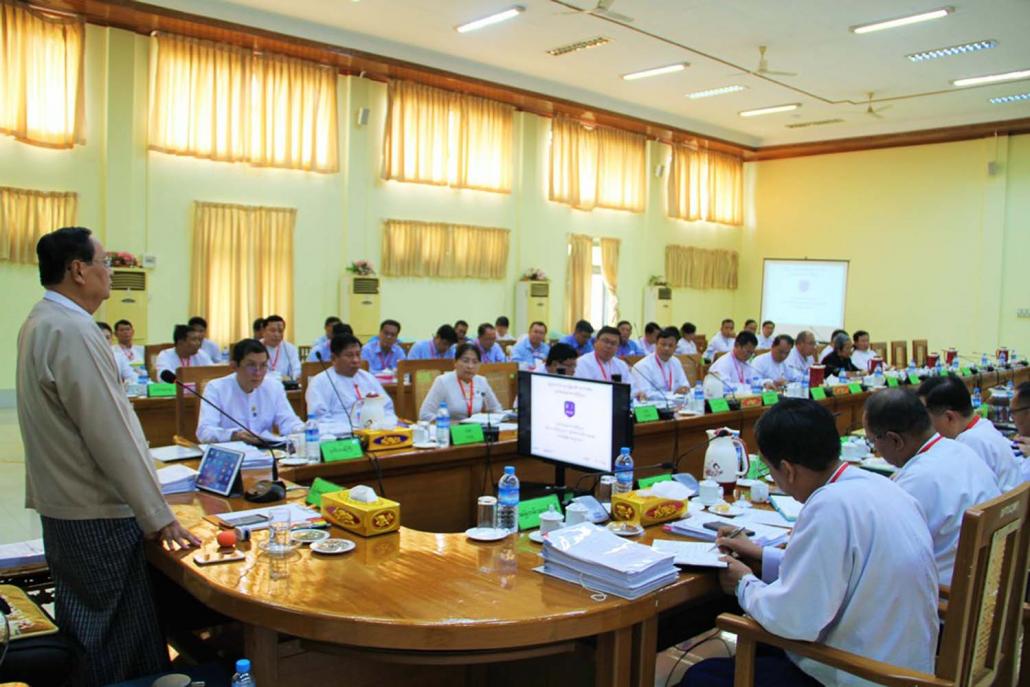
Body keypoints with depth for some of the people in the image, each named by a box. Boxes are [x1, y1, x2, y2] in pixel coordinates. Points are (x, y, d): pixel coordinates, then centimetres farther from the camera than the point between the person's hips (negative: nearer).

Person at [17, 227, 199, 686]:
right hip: (95, 515, -10)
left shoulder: (39, 322, 10)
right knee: (118, 648, 2)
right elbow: (112, 434, -23)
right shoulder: (72, 331, -21)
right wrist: (158, 515, -17)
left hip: (61, 505, 10)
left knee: (82, 632, 21)